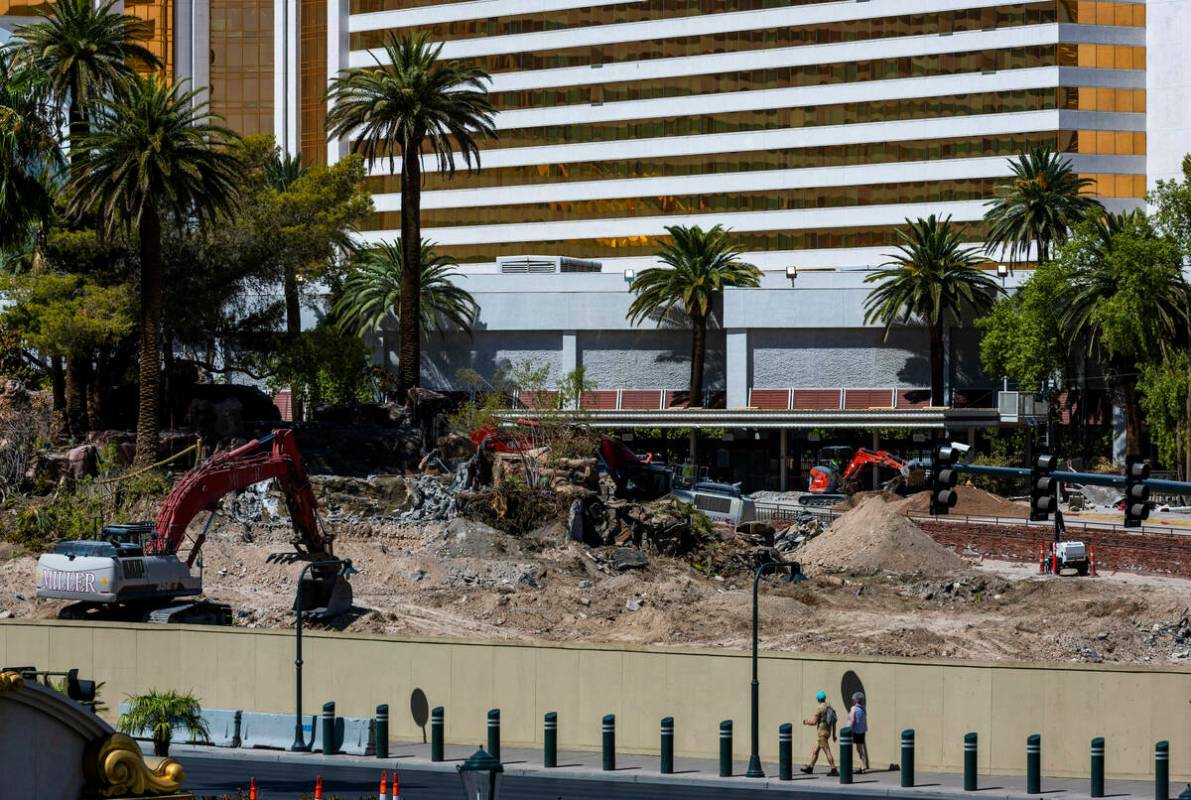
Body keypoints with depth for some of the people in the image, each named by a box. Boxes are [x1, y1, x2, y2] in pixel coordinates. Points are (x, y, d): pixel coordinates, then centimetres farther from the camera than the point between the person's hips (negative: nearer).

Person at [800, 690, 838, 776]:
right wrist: (834, 734, 20)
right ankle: (810, 768, 24)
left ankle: (834, 770, -14)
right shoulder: (830, 707, 12)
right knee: (815, 751, 17)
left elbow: (814, 722, -16)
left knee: (827, 751, -10)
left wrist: (806, 722, 5)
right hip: (828, 732, 9)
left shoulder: (819, 708, -14)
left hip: (821, 732, -9)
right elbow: (834, 722, 14)